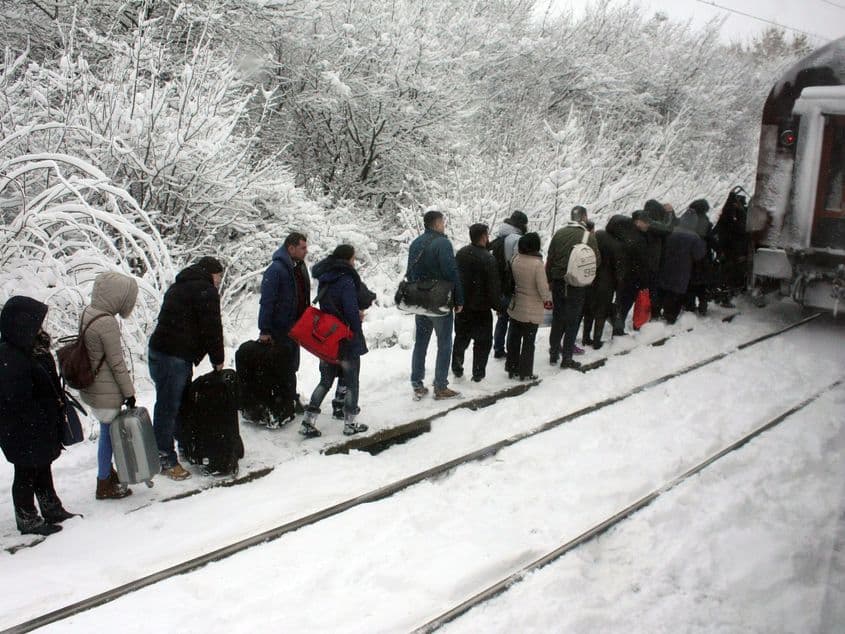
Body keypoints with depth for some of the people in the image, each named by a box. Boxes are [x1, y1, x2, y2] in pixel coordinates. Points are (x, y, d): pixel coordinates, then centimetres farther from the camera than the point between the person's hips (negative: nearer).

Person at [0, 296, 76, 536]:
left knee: (43, 467, 21)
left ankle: (52, 510, 35)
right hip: (23, 432, -9)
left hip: (41, 427, 9)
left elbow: (49, 385, 13)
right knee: (26, 473, 6)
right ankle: (27, 520, 22)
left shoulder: (32, 350, 3)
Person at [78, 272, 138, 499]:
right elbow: (117, 363, -20)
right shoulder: (107, 322, -25)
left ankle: (108, 472, 38)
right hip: (107, 392, -8)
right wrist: (129, 391, -9)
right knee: (109, 433, 7)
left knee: (108, 431, 22)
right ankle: (104, 486, 20)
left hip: (90, 386, 8)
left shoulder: (88, 313, 2)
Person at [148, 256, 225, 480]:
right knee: (169, 406, -4)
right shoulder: (206, 291, -7)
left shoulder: (178, 287, 23)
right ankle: (166, 459, 1)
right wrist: (218, 360, 1)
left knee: (178, 403, 17)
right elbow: (211, 328, -11)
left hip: (161, 351, 10)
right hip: (175, 357, -10)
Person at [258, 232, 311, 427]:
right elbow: (266, 301, -20)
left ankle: (290, 404, 32)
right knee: (280, 371, -6)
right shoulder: (276, 270, -17)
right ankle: (277, 412, -1)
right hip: (278, 332, -9)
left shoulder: (300, 267, 10)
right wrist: (264, 330, -22)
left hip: (294, 329, 9)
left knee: (291, 368, 19)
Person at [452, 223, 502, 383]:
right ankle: (478, 373, 11)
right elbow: (494, 286, -18)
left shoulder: (460, 253, 2)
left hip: (461, 305, 6)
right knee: (483, 340, 8)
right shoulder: (488, 259, -20)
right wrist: (498, 305, -4)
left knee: (461, 337, 19)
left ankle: (457, 368, 25)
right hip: (481, 307, -6)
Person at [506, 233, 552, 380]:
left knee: (514, 339, 17)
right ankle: (525, 373, 16)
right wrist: (548, 300, 1)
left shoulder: (515, 259, -8)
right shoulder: (537, 264, -23)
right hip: (532, 311, -5)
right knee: (528, 342, 8)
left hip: (516, 307, 5)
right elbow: (543, 288, -17)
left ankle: (512, 369, 27)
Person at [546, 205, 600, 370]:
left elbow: (550, 259, 2)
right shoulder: (589, 236, -11)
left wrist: (549, 280, 9)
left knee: (557, 319, 16)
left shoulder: (559, 233, -1)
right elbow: (597, 260, -7)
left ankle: (553, 353, 22)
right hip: (577, 284, -3)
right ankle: (567, 358, 9)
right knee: (572, 321, 7)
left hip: (558, 283, 3)